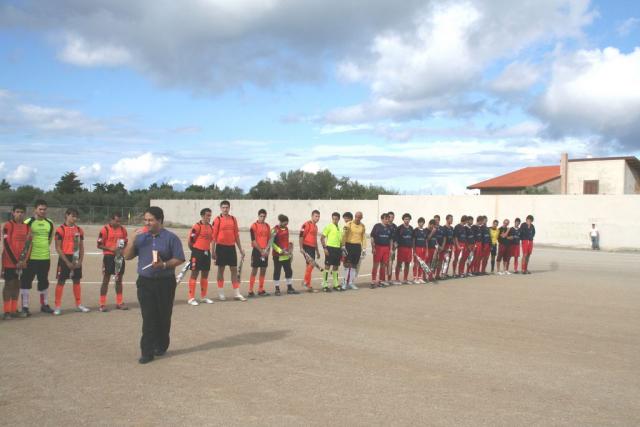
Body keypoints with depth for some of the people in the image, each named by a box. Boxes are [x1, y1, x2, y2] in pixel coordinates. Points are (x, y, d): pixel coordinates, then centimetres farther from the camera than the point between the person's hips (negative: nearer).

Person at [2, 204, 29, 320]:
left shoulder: (27, 226, 9)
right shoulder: (8, 225, -8)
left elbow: (28, 243, 8)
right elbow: (6, 245, -12)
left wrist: (23, 259, -1)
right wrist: (15, 261, -13)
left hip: (22, 261, 5)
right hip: (9, 261, -5)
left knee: (17, 284, 9)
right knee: (9, 283, -2)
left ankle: (14, 310, 17)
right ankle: (6, 311, 3)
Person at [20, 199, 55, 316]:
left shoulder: (50, 223, 9)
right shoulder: (28, 222, -6)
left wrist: (46, 247, 12)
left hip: (45, 257, 5)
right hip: (31, 257, -5)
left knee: (44, 281, 15)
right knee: (26, 281, -2)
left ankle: (44, 305, 27)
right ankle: (25, 307, 6)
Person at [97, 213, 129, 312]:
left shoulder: (123, 229, 6)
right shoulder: (105, 229, -9)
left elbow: (126, 242, 16)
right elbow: (99, 245, -8)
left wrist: (123, 248, -6)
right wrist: (111, 249, -19)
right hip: (109, 256, -5)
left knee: (119, 279, 12)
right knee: (106, 280, -1)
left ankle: (119, 303, 21)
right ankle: (102, 304, 4)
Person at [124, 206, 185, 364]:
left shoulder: (170, 238, -4)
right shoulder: (141, 237, 8)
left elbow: (179, 259, -6)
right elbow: (127, 256, 5)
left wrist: (164, 265, -22)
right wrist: (133, 239, -9)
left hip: (165, 283, -2)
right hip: (145, 282, 2)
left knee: (163, 316, 8)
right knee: (148, 318, -2)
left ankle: (161, 346, 26)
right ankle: (147, 351, -1)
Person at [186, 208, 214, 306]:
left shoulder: (211, 227, 9)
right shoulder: (197, 226, -12)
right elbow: (190, 240, -10)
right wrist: (195, 250, 1)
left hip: (206, 253, 7)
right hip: (197, 253, -7)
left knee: (205, 275, 12)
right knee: (194, 274, -3)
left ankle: (203, 297, 23)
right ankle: (191, 298, 1)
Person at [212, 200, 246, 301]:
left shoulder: (233, 219, 9)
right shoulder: (218, 219, -3)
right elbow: (214, 235, -5)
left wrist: (240, 249, 12)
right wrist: (213, 250, -10)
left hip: (231, 247, 4)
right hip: (221, 247, -4)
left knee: (234, 269, 4)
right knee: (221, 269, 5)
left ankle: (236, 293, 8)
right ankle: (221, 293, 13)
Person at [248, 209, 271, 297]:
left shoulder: (267, 226, 11)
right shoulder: (254, 226, -6)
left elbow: (269, 238, 12)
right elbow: (253, 240, -10)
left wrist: (267, 249, -2)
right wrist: (261, 251, -13)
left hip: (265, 251, 5)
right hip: (257, 250, -5)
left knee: (263, 270, 7)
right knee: (254, 270, -5)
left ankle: (261, 290, 15)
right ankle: (250, 291, -2)